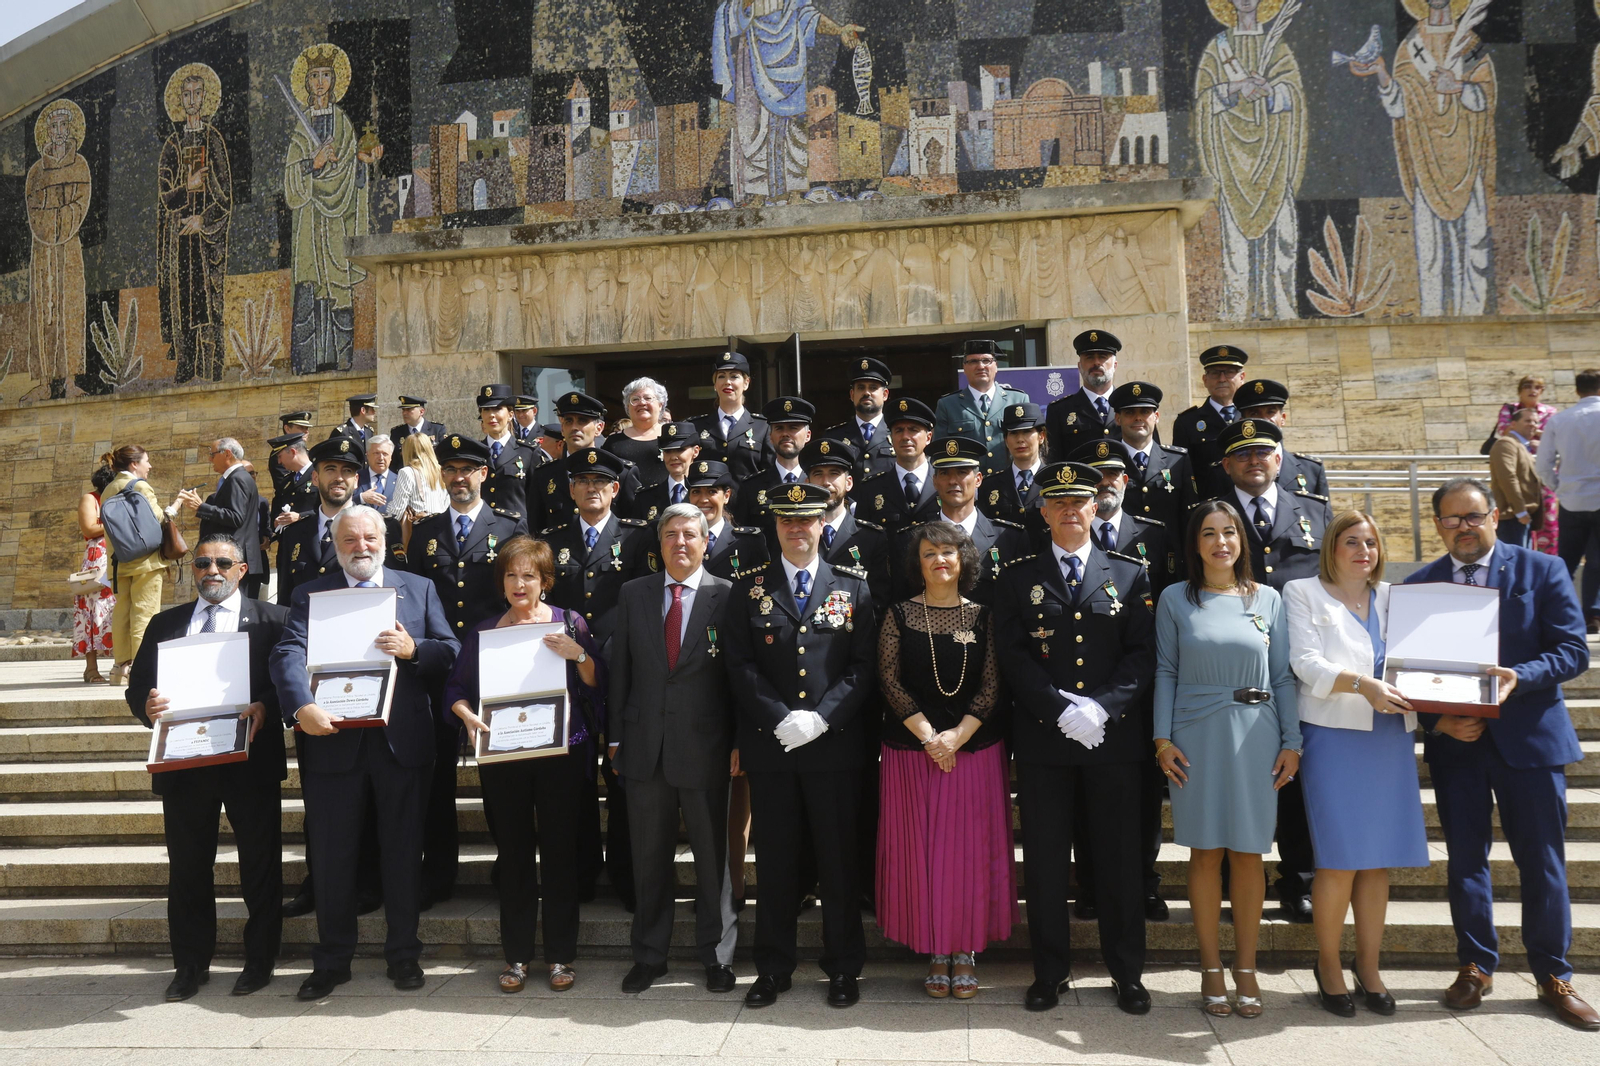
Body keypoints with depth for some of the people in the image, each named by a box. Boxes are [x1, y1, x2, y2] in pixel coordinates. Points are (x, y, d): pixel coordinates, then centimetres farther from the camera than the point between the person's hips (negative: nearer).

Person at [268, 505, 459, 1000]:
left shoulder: (418, 588, 10)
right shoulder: (310, 595, 6)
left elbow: (451, 652, 5)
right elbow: (289, 654, -10)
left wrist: (414, 649, -16)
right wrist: (301, 706, -28)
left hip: (402, 739, 1)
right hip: (333, 739, 0)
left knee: (403, 851, 8)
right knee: (331, 855, 9)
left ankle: (404, 954, 23)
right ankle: (332, 960, 24)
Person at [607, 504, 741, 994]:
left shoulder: (726, 596, -2)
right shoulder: (634, 594, 8)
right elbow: (620, 668, 9)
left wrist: (740, 742, -6)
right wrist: (616, 735, 6)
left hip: (705, 746, -2)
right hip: (645, 746, 3)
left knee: (713, 857, 8)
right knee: (649, 856, 12)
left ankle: (716, 956, 23)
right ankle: (649, 955, 26)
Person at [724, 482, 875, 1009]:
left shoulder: (852, 586, 6)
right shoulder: (749, 587, 6)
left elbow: (863, 666, 0)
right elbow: (740, 664, 1)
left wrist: (821, 717, -13)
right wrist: (780, 719, -12)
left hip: (834, 744, 0)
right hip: (769, 745, 1)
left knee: (839, 858, 6)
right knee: (775, 859, 8)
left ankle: (843, 966, 20)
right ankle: (773, 968, 21)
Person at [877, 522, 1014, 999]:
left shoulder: (983, 617, 3)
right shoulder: (899, 616, 1)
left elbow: (992, 685, -2)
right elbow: (890, 681, -4)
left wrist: (958, 736, -14)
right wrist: (928, 736, -12)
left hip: (975, 749, 0)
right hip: (911, 750, 0)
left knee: (971, 850, 2)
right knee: (921, 849, 3)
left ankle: (966, 951, 15)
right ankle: (936, 952, 15)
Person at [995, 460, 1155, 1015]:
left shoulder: (1130, 574, 9)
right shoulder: (1018, 578, 6)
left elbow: (1143, 653, 1)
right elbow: (1013, 657, -2)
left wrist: (1101, 707, -13)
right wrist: (1062, 711, -14)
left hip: (1115, 735, 0)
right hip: (1042, 738, 0)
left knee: (1119, 858, 7)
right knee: (1045, 860, 5)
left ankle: (1127, 973, 20)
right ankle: (1050, 972, 18)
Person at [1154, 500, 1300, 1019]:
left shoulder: (1268, 599, 7)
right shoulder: (1175, 599, 4)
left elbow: (1283, 675, 7)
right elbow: (1166, 671, 3)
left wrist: (1291, 742, 1)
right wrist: (1163, 738, -4)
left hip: (1255, 736, 1)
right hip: (1196, 737, -1)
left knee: (1247, 853, 5)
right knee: (1205, 851, 3)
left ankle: (1246, 970, 16)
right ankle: (1211, 970, 13)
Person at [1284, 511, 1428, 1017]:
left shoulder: (1392, 598, 17)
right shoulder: (1303, 593, 4)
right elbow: (1306, 662, -8)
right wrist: (1363, 685, -22)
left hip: (1390, 738, 5)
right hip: (1334, 735, -4)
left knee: (1379, 858, 6)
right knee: (1340, 859, -6)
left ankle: (1368, 966, 17)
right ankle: (1328, 965, 10)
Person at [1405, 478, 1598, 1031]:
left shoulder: (1541, 570, 0)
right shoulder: (1418, 586, 4)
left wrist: (1520, 677, -22)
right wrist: (1438, 719, -13)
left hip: (1529, 735, -1)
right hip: (1454, 738, 1)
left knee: (1542, 861, 5)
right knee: (1465, 857, 8)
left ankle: (1553, 976, 21)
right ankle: (1476, 967, 23)